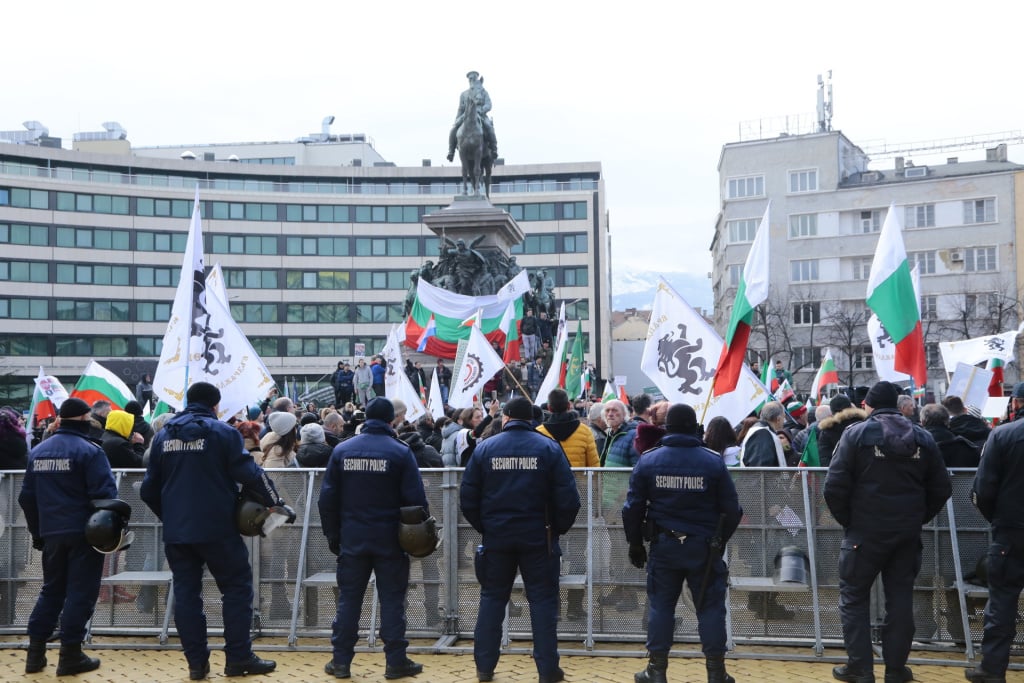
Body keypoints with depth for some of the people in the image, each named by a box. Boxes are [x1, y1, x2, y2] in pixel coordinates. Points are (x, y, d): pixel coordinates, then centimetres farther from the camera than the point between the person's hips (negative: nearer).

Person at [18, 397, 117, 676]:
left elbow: (27, 497, 16)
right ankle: (70, 655, 1)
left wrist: (37, 533, 23)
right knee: (80, 592, 0)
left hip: (51, 534, 6)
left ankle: (35, 652, 15)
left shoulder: (38, 451, 11)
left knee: (51, 590, 17)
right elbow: (105, 494, -17)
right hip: (84, 533, -6)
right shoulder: (89, 451, -11)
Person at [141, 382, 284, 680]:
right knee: (237, 587, 6)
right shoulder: (223, 432, -6)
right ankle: (238, 657, 5)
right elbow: (250, 473, -14)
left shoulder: (163, 435, 10)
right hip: (217, 530, -5)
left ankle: (196, 662, 10)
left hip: (176, 531, 5)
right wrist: (273, 500, -2)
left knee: (186, 593, 9)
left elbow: (149, 489, 14)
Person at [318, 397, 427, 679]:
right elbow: (415, 498, -9)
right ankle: (396, 661, 7)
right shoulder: (401, 452, -7)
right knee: (392, 599, 5)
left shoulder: (342, 450, 2)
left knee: (349, 599, 10)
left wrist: (333, 535, 11)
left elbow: (327, 498, 4)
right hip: (389, 539, -2)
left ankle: (341, 661, 13)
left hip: (352, 539, 3)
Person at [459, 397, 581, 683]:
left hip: (496, 537, 2)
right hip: (538, 538, -1)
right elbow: (568, 499, -9)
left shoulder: (485, 448, -1)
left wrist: (484, 527, 13)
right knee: (543, 600, 6)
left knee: (492, 598, 13)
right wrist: (557, 529, 6)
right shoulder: (548, 447, -5)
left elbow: (468, 499, 0)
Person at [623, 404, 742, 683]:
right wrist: (720, 540, 14)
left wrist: (635, 543, 10)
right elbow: (731, 508, -1)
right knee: (710, 606, 7)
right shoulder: (713, 461, -6)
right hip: (704, 546, -1)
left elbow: (633, 507, -1)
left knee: (661, 605, 10)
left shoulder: (648, 461, -4)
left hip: (664, 545, 1)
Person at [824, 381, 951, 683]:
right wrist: (918, 518, 14)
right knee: (901, 599, 12)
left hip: (865, 531, -4)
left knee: (854, 597, 7)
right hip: (908, 533, 4)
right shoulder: (923, 437, 5)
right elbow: (942, 488, 8)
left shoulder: (856, 434, -8)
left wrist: (846, 519, 1)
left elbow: (834, 487, -13)